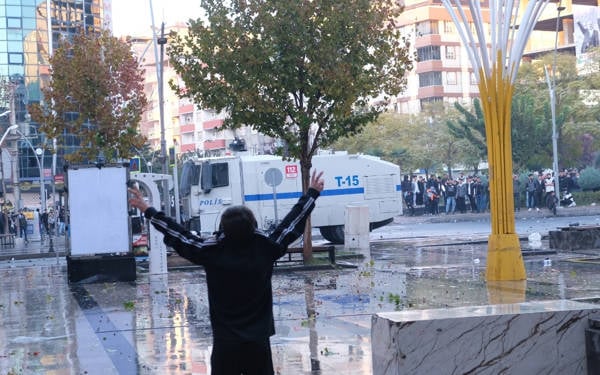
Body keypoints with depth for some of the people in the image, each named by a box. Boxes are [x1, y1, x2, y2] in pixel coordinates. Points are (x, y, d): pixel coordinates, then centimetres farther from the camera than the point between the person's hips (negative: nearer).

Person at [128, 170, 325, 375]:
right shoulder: (265, 248, -8)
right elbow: (292, 223, 3)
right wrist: (312, 192, 16)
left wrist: (147, 210, 10)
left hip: (225, 344, -1)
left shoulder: (212, 252, -11)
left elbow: (178, 234, -2)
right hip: (258, 342, 1)